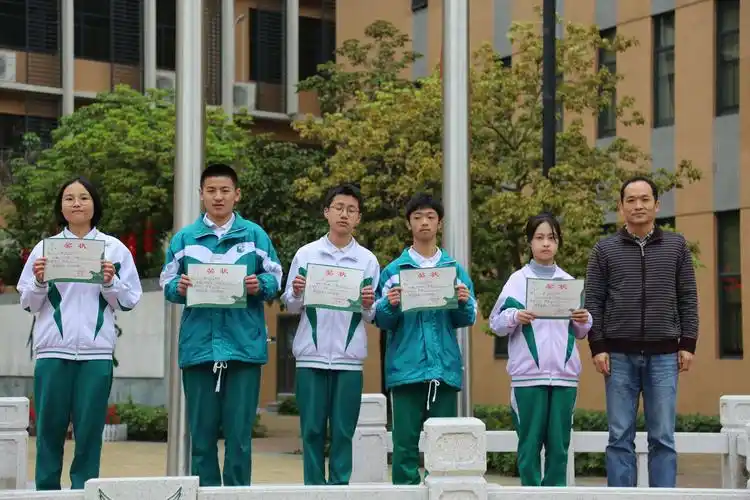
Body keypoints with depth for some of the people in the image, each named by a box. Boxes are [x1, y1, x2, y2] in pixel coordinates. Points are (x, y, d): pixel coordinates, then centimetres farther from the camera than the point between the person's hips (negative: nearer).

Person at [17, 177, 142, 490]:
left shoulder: (115, 249, 8)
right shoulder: (45, 248, 9)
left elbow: (128, 301, 8)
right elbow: (28, 304, 11)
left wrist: (110, 282, -10)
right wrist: (39, 282, -8)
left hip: (96, 352, 0)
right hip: (53, 351, 0)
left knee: (89, 429, 0)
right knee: (49, 428, 1)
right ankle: (46, 491, 8)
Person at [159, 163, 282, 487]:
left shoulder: (255, 235, 6)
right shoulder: (184, 238, 9)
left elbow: (276, 278, 7)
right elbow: (166, 283, 10)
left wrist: (259, 285, -13)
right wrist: (179, 288, -11)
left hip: (244, 344, -1)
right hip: (199, 345, 1)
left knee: (239, 430, 1)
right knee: (202, 429, 5)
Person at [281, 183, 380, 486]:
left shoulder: (367, 260, 6)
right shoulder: (305, 254, 5)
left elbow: (371, 317, 7)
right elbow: (291, 307, 8)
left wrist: (368, 305, -15)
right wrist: (296, 294, -13)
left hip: (349, 357, 0)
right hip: (311, 354, 0)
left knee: (343, 431, 2)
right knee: (312, 429, 3)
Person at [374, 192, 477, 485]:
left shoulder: (455, 270, 11)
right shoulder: (394, 270, 6)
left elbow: (466, 320, 7)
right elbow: (383, 322, 2)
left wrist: (464, 303, -13)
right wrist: (390, 305, -18)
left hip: (445, 367, 2)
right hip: (406, 367, -1)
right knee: (406, 442, -2)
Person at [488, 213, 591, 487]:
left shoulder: (569, 282, 12)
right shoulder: (518, 280, 4)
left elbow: (579, 332, 17)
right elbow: (496, 323, 0)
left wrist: (584, 321, -4)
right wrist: (515, 317, -19)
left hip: (564, 373, 3)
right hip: (528, 373, -2)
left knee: (559, 443, 3)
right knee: (530, 441, -1)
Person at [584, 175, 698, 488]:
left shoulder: (676, 246, 8)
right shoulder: (605, 250, 6)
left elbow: (688, 299, 8)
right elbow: (593, 302, 4)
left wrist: (688, 344, 0)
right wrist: (597, 347, -3)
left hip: (663, 355, 0)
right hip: (620, 355, 0)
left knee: (663, 438, 1)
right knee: (620, 437, 2)